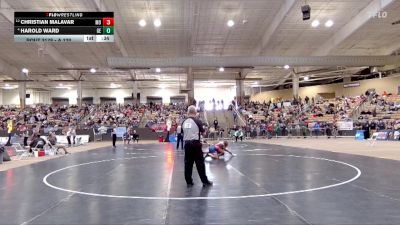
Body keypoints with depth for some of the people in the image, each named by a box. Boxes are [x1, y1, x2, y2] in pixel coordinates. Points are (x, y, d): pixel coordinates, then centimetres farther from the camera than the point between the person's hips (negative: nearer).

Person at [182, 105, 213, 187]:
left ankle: (189, 182, 14)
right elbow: (202, 131, 3)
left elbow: (183, 132, 12)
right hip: (195, 143, -4)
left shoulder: (184, 122, 3)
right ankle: (205, 181, 9)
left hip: (187, 144, 4)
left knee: (188, 163, 10)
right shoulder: (197, 121, -9)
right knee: (200, 163, 2)